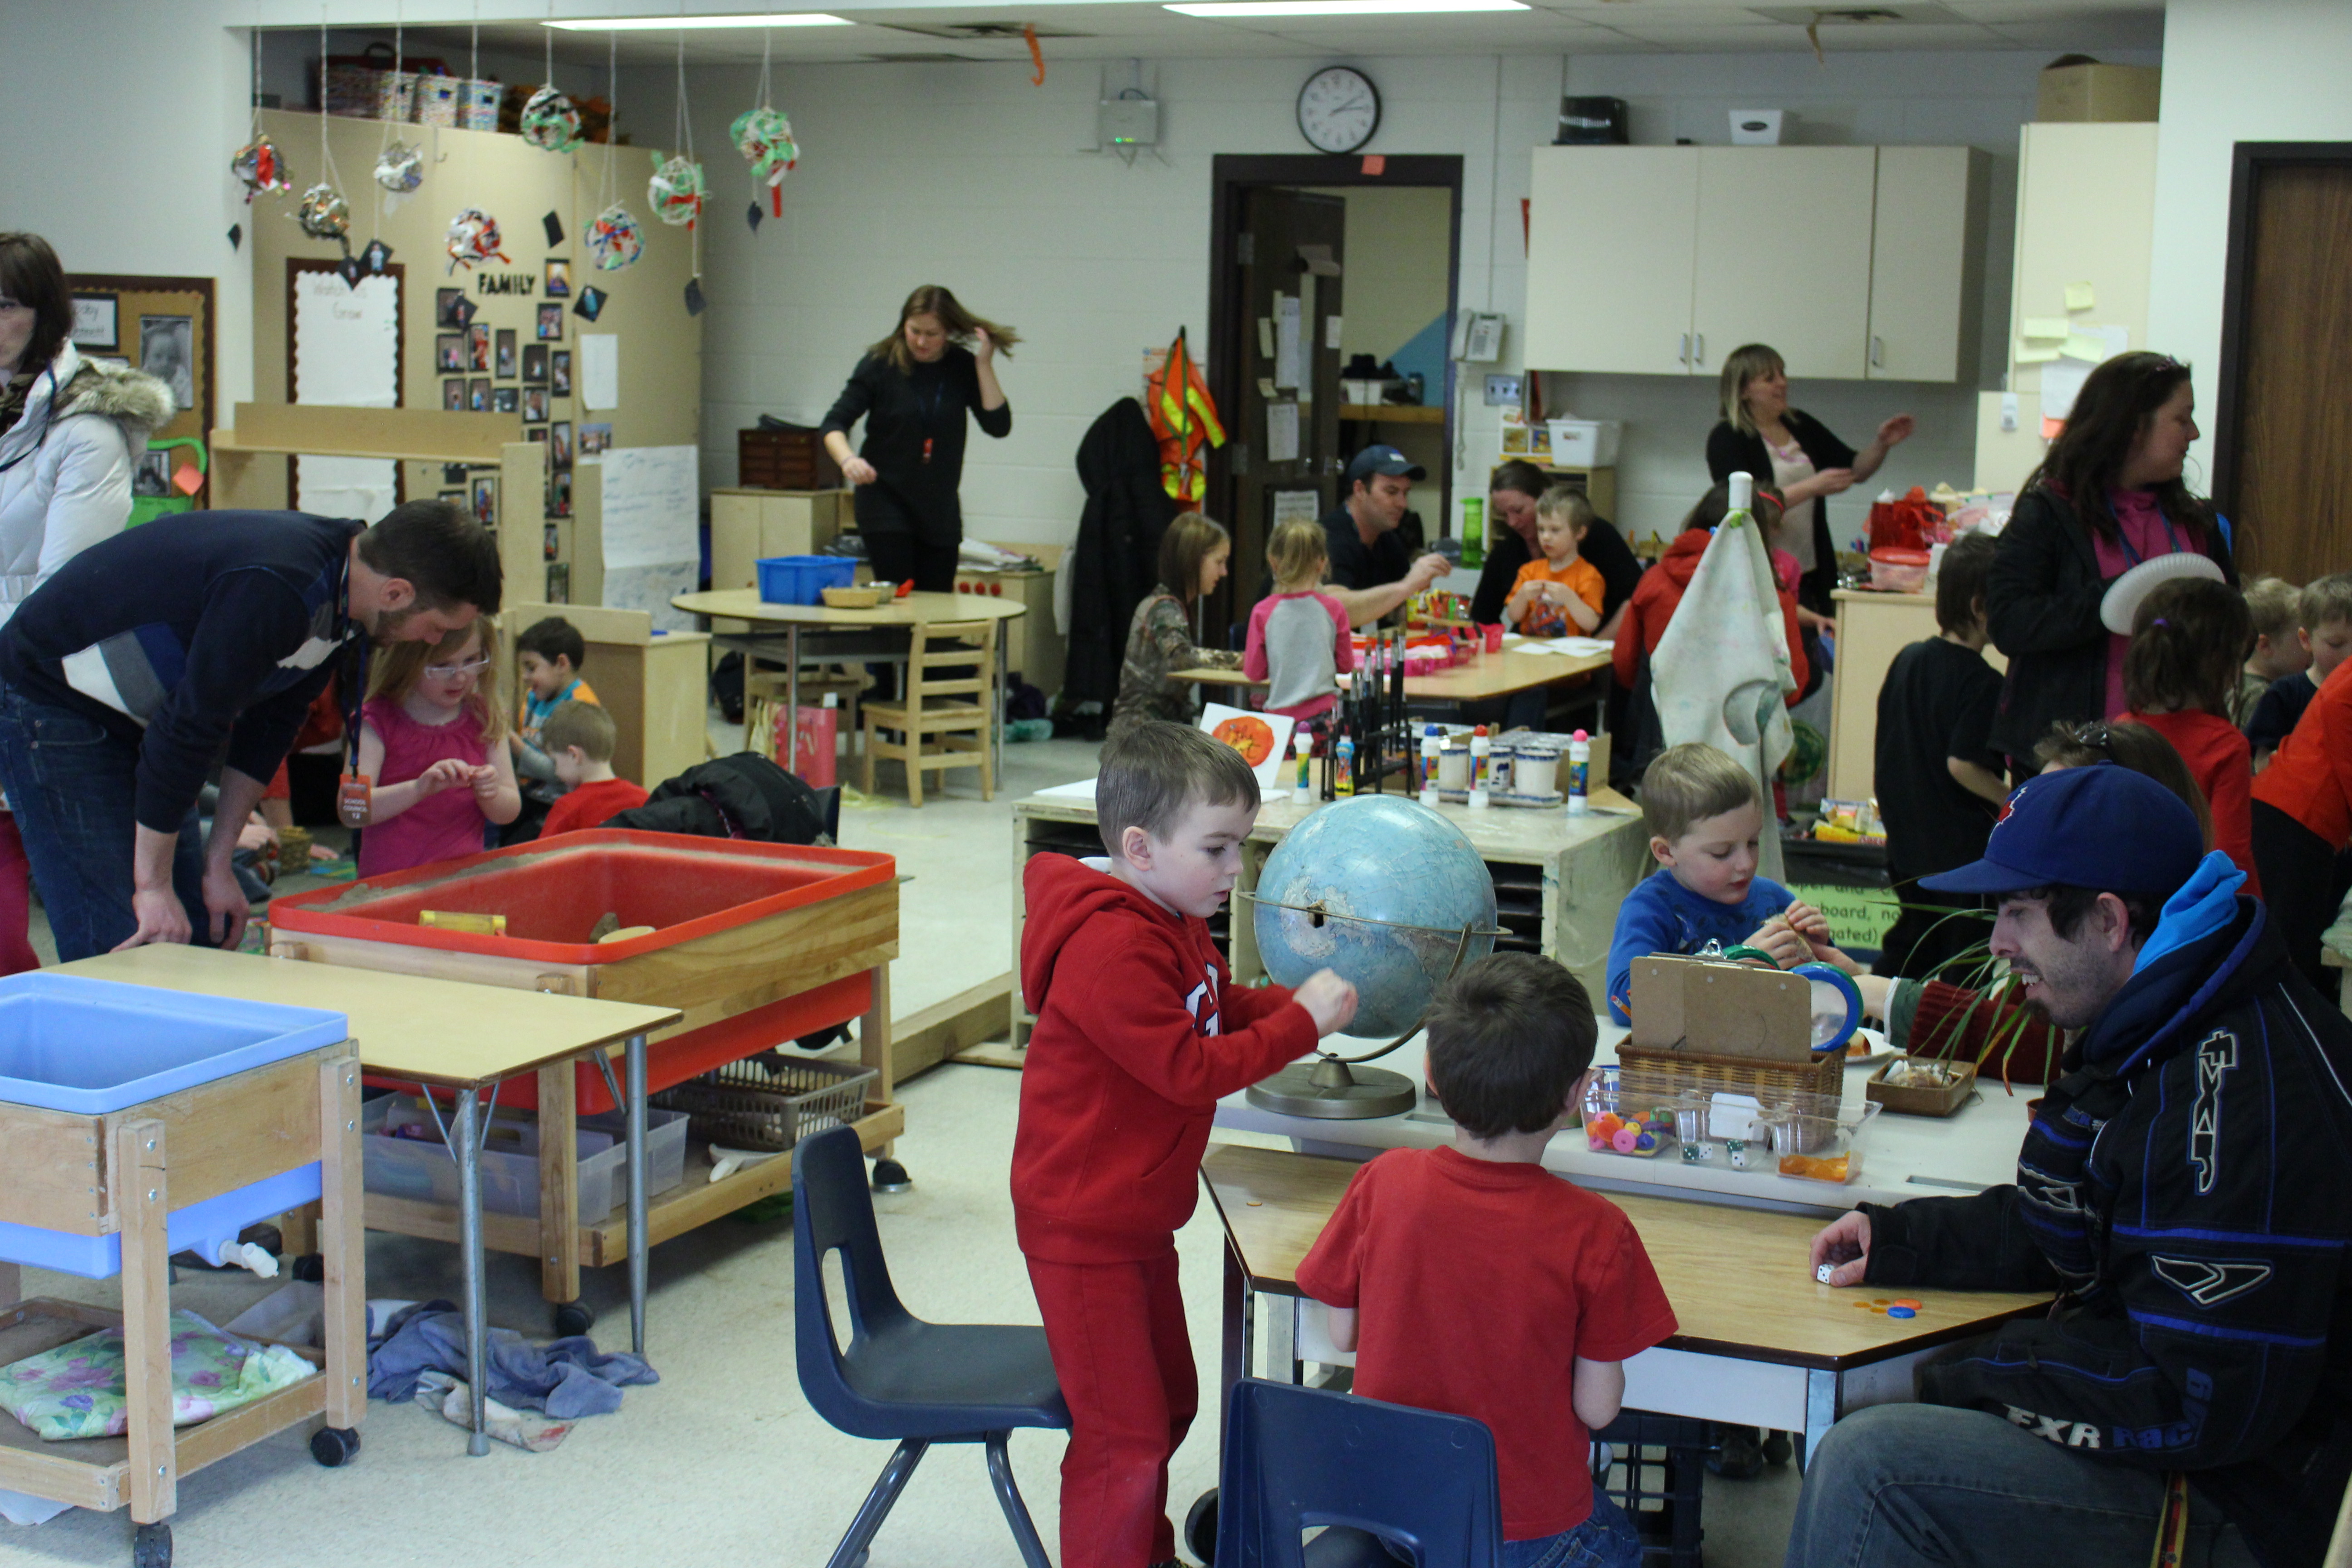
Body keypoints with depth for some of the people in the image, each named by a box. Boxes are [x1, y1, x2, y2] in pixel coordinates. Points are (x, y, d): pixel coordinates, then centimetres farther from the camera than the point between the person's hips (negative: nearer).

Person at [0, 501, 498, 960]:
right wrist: (153, 885, -22)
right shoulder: (273, 591, -33)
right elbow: (189, 728, -29)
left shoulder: (339, 591, -4)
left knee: (199, 933, 5)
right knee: (123, 945, -14)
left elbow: (270, 722, 5)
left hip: (129, 717, 9)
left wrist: (218, 862, 6)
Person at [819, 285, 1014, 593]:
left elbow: (998, 426, -8)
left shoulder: (962, 368, 0)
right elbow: (835, 423, -11)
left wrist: (984, 365, -14)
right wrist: (848, 459, -31)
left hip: (940, 506, 3)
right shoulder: (880, 364, -7)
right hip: (886, 498, -3)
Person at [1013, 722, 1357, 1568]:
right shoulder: (1113, 950, -27)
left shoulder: (1176, 924, 7)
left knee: (1169, 1403, 23)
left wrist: (1304, 1000, 0)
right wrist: (1302, 1023, -23)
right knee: (1124, 1433, -6)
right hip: (1084, 1228, -11)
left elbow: (1224, 1009, 18)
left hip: (1138, 1216, 11)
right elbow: (1191, 1069, -27)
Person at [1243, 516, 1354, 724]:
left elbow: (1254, 672, 5)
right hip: (1324, 711, 0)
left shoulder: (1262, 612, -2)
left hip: (1280, 713, 0)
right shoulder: (1334, 609, 0)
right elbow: (1346, 666, 10)